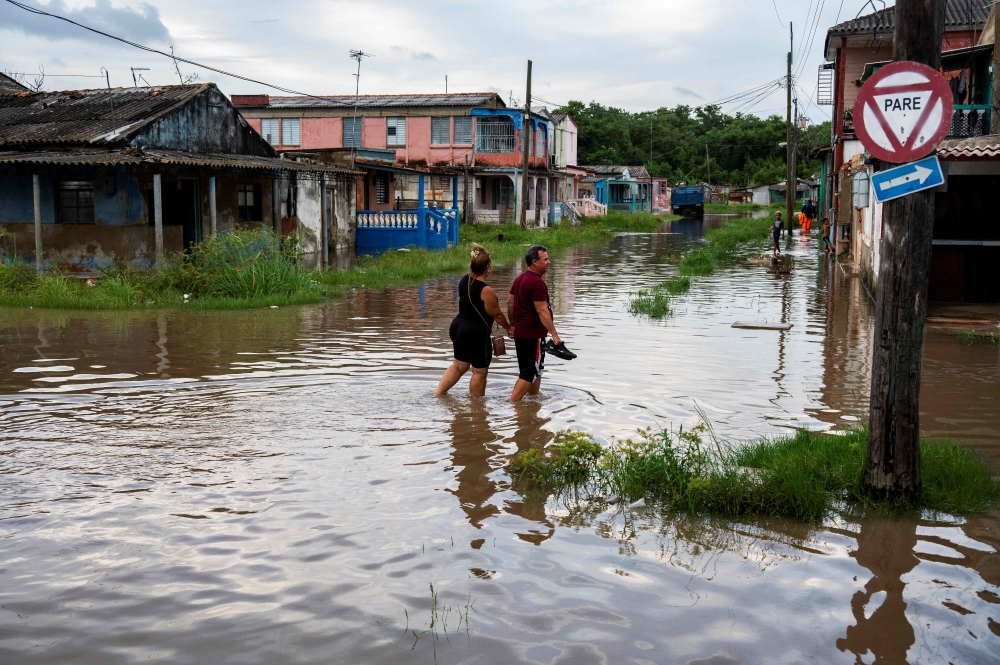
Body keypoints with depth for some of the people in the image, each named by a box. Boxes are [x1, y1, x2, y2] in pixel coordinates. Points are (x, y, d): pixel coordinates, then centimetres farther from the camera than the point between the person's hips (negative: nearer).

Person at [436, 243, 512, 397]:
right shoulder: (486, 291, -23)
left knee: (459, 365, 22)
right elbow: (496, 314, -13)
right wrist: (508, 327, 3)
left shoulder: (463, 281, 0)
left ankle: (438, 394, 22)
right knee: (480, 371, 7)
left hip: (457, 327, 8)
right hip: (476, 334, -8)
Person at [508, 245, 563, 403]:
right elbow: (542, 311, -24)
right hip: (533, 335, -10)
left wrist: (513, 325, 25)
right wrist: (554, 334, -23)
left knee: (536, 370, 21)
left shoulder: (520, 279, 11)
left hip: (520, 332, 10)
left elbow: (510, 303, 17)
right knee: (529, 372, -4)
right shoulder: (537, 283, -20)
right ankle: (512, 404, -5)